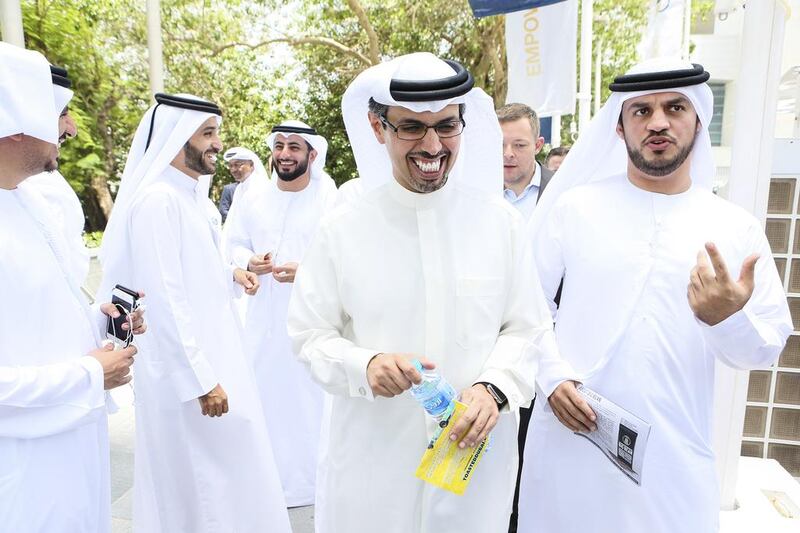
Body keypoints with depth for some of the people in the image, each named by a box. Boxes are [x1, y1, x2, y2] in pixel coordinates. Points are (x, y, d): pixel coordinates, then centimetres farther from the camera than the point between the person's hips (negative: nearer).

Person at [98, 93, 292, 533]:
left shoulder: (192, 195, 8)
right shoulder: (157, 200, -20)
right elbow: (165, 299, -23)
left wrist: (230, 273, 2)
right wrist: (201, 380, -21)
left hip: (211, 350, 9)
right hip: (185, 367, -9)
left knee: (221, 470, 22)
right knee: (203, 475, 7)